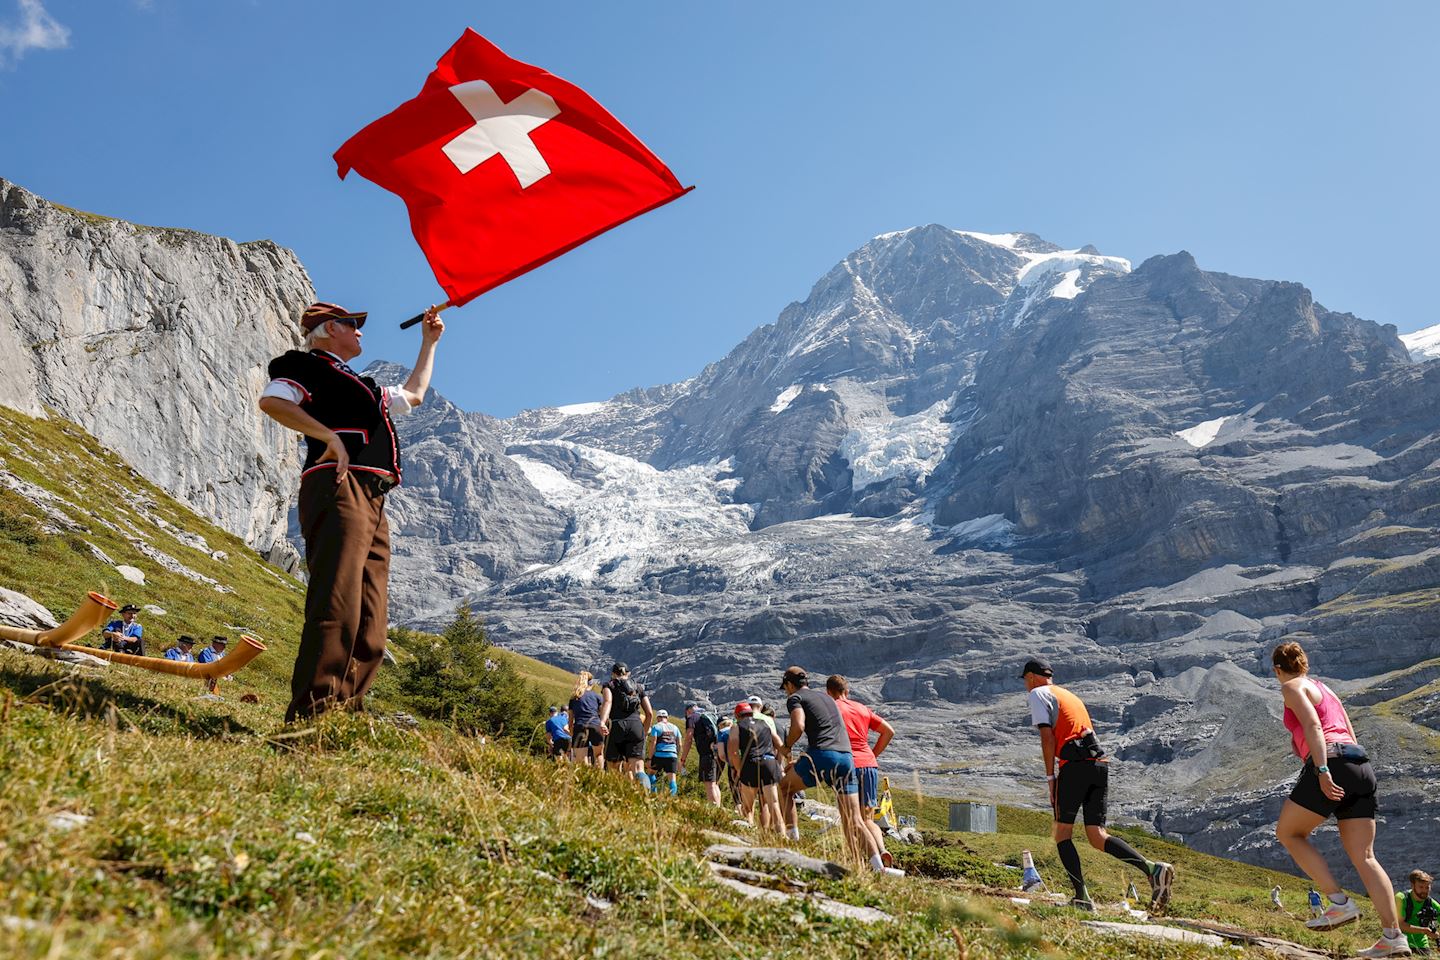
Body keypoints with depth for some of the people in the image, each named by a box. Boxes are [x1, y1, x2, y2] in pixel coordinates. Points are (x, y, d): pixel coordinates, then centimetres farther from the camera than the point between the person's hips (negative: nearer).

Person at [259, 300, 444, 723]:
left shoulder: (361, 386, 35)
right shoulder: (306, 366, 9)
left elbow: (414, 394, 47)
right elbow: (271, 401, -9)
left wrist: (429, 342, 49)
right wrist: (328, 435, -17)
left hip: (372, 501, 9)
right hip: (338, 487, -9)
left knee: (370, 620, 2)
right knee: (337, 605, -21)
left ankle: (348, 713, 2)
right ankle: (310, 715, -23)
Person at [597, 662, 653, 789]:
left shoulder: (609, 685, 18)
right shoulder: (639, 687, 26)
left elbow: (607, 701, -6)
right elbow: (650, 714, 17)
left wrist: (602, 722, -21)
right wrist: (644, 732, 30)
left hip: (616, 726, -1)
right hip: (636, 725, 1)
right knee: (637, 769, -11)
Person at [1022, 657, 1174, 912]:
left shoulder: (1039, 694, 6)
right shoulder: (1069, 694, 30)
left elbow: (1047, 736, -6)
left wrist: (1050, 777, -5)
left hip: (1075, 764, -7)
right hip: (1100, 764, 7)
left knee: (1062, 833, 3)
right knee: (1097, 836, 3)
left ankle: (1082, 898, -6)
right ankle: (1152, 869, -16)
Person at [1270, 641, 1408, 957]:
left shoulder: (1292, 687, 3)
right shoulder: (1324, 689, 27)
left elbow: (1312, 725, -14)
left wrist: (1322, 770, -21)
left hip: (1332, 763, -8)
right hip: (1361, 764, 8)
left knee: (1288, 834, 7)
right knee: (1364, 857, 7)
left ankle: (1339, 902, -3)